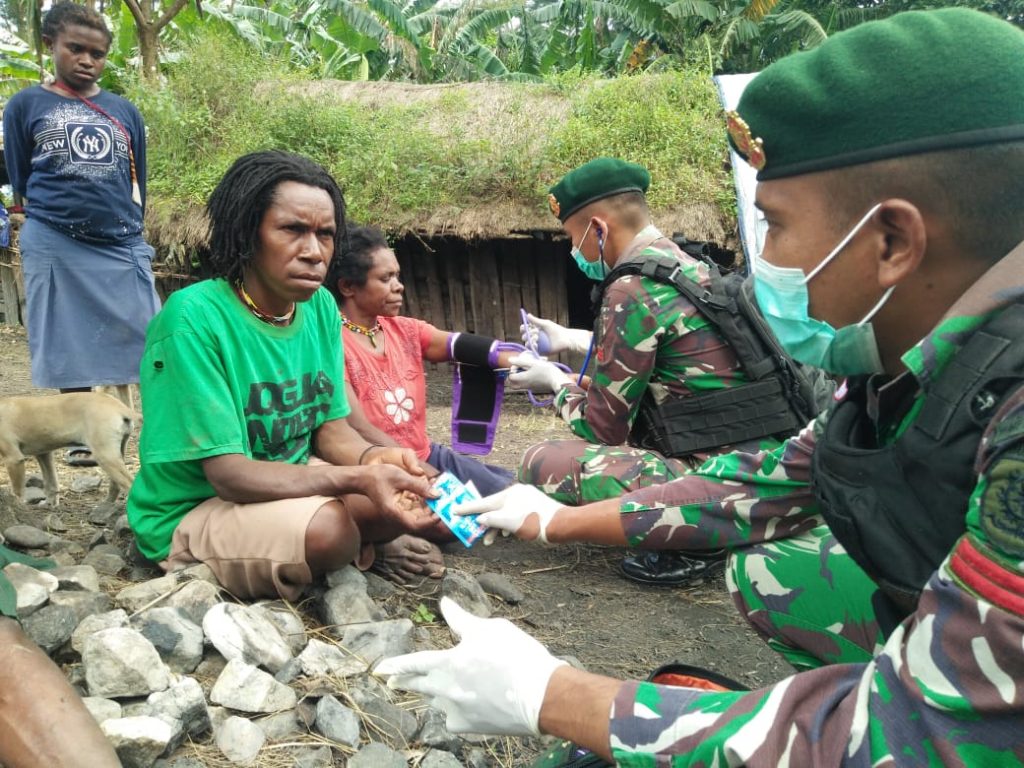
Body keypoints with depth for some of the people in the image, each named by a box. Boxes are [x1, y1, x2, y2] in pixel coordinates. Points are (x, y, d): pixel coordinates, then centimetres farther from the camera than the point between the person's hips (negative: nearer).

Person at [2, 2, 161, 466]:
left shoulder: (124, 112, 11)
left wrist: (126, 225, 13)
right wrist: (62, 211, 7)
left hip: (122, 244, 2)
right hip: (54, 245, -2)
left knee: (142, 337, -3)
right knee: (69, 342, 5)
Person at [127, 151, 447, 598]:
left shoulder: (321, 307, -5)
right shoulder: (193, 317, -26)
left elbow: (331, 428, 0)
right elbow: (228, 473, -27)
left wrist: (373, 459, -25)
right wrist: (358, 478, -39)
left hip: (287, 484, 6)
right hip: (192, 514, -6)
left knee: (412, 489, -13)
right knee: (327, 526, -32)